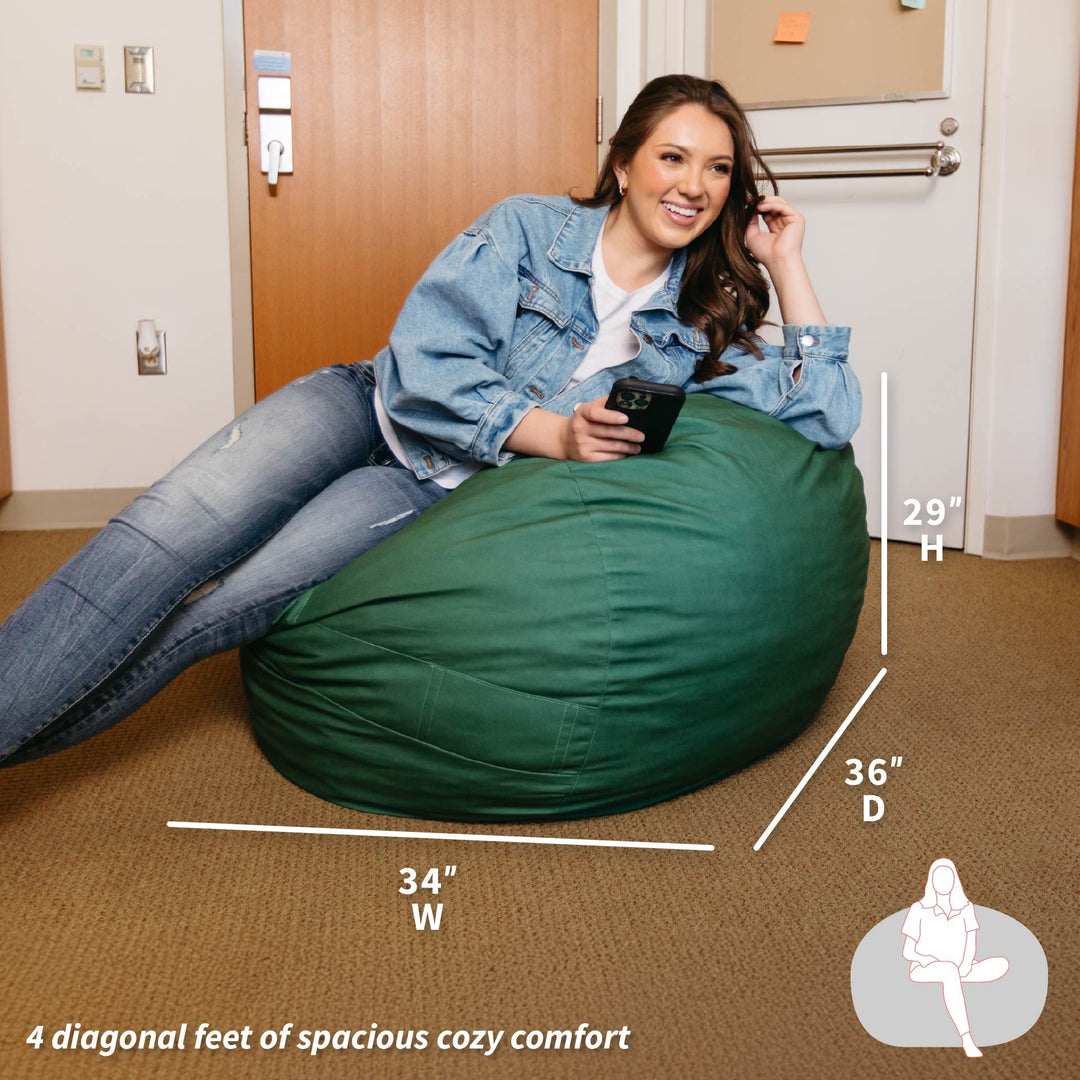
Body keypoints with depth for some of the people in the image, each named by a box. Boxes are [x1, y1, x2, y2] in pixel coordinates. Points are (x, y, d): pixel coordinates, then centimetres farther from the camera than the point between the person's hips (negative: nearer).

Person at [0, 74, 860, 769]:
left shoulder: (695, 332, 5)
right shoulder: (530, 227, -3)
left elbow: (827, 414, -3)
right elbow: (425, 366, -10)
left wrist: (786, 263, -4)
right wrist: (549, 431, -22)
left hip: (438, 492, 0)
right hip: (365, 408, 0)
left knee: (209, 614, -22)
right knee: (163, 539, -26)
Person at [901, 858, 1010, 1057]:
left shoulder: (966, 908, 10)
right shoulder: (919, 909, 1)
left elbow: (971, 947, 1)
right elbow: (907, 952, -1)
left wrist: (966, 965, -20)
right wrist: (924, 959, -22)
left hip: (956, 971, 4)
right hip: (924, 971, -4)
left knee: (1002, 964, -20)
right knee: (950, 970, -41)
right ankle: (966, 1040, -47)